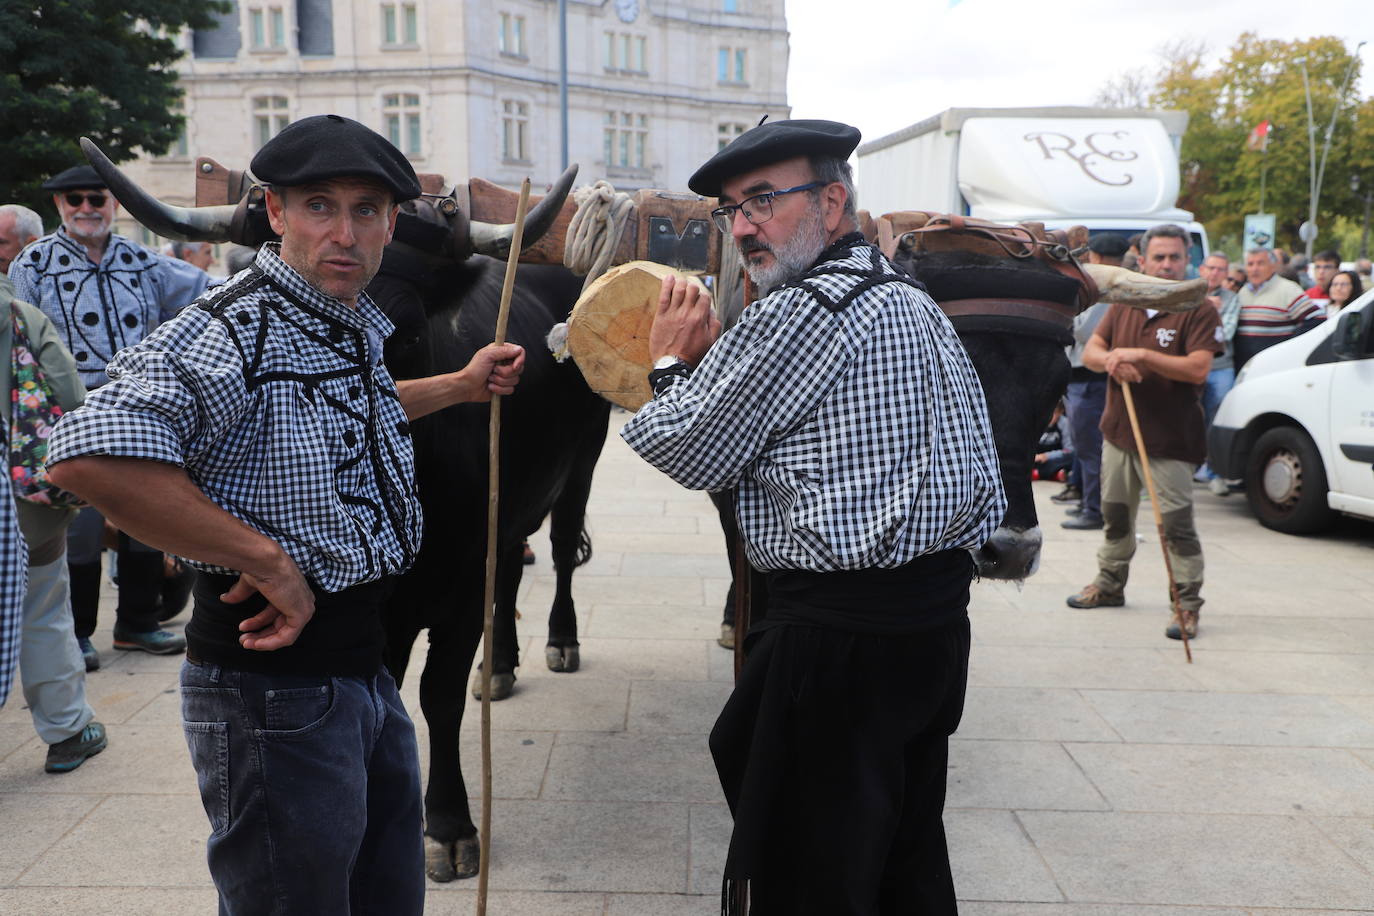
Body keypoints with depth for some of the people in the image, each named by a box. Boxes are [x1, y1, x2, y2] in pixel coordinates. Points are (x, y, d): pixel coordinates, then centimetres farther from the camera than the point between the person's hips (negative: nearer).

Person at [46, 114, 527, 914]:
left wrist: (462, 385, 30)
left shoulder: (355, 324, 9)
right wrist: (267, 561, -29)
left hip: (366, 672, 9)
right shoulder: (233, 330, -20)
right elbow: (92, 457, -35)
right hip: (275, 692, -9)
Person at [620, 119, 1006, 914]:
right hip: (937, 607, 10)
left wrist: (672, 362, 9)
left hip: (840, 629, -10)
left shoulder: (797, 313, -15)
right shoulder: (914, 299, 14)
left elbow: (695, 455, -8)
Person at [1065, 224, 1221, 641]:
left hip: (1169, 439, -6)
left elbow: (1198, 369, -21)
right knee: (1115, 514, 19)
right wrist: (1112, 360, -17)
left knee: (1177, 524, -6)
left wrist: (1140, 355, -24)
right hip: (1119, 431, 6)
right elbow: (1090, 350, 5)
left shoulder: (1199, 311, -9)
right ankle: (1110, 584, 35)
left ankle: (1187, 605, 3)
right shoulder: (1124, 305, 9)